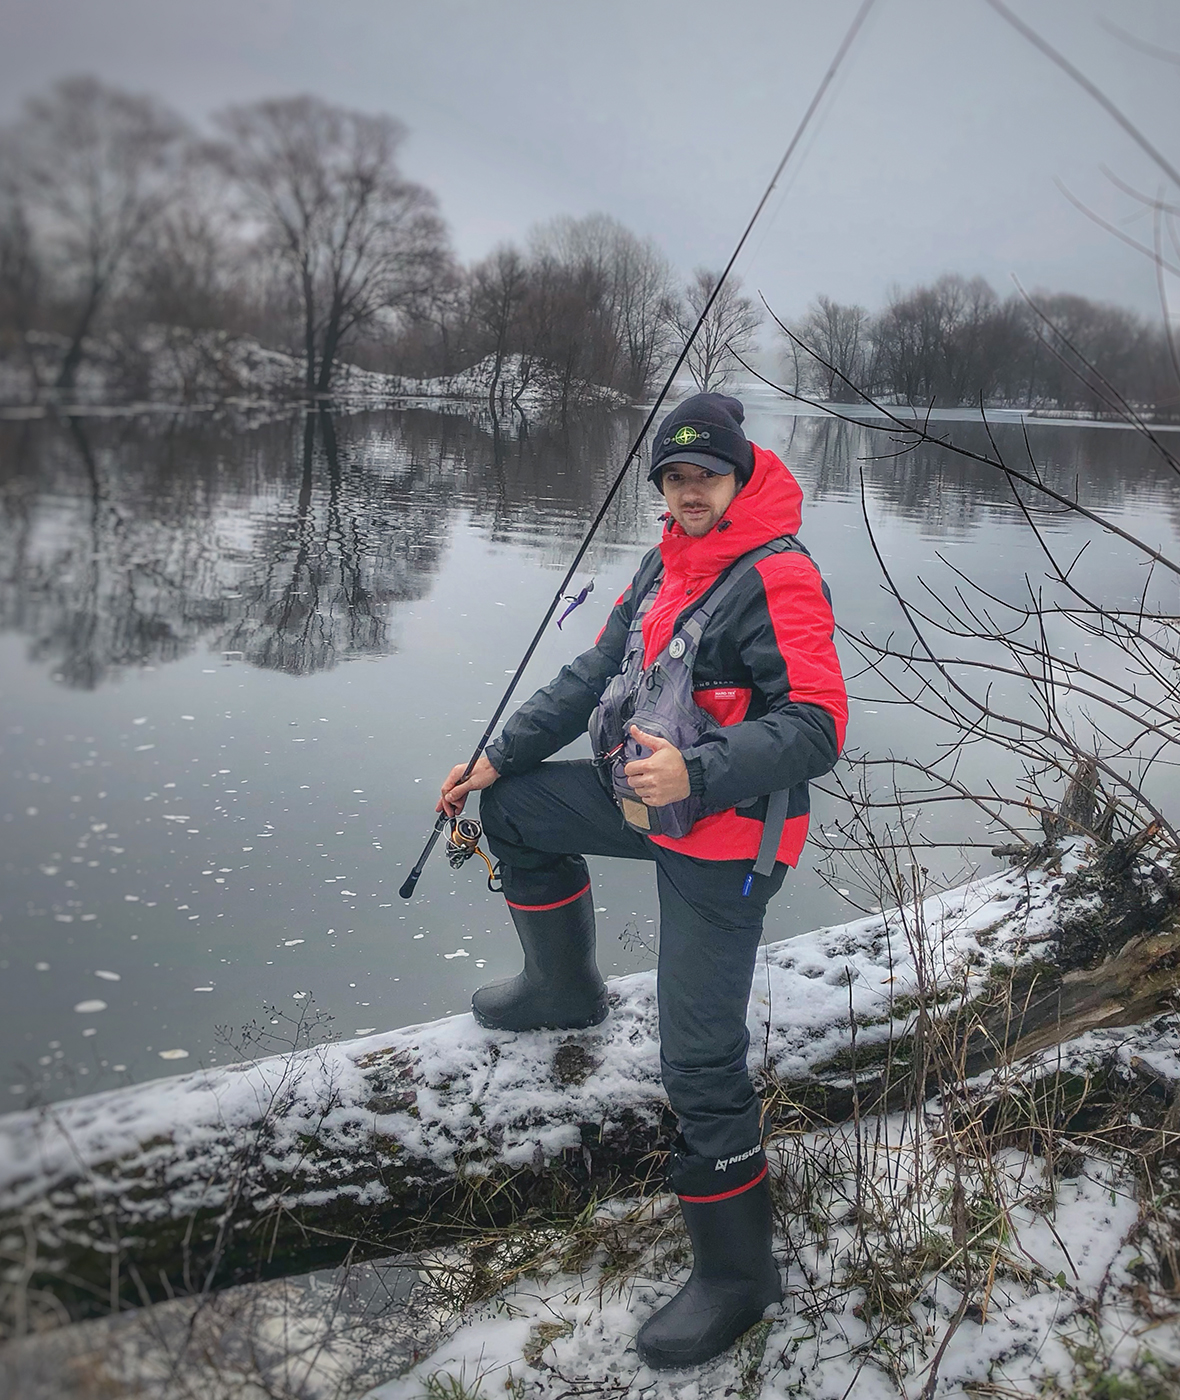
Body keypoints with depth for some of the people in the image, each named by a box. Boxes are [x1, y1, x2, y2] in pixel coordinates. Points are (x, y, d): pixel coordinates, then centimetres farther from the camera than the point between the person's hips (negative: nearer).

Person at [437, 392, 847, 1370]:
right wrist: (498, 756, 13)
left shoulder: (777, 577, -19)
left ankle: (738, 1274, 11)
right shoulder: (667, 565, 9)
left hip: (726, 842, -9)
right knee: (514, 809, 18)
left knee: (701, 1061, -7)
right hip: (650, 802, 9)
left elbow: (816, 727, -26)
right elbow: (594, 677, 15)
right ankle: (567, 991, 34)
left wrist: (697, 774, -38)